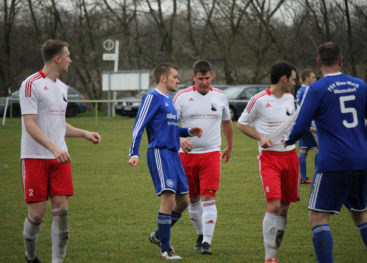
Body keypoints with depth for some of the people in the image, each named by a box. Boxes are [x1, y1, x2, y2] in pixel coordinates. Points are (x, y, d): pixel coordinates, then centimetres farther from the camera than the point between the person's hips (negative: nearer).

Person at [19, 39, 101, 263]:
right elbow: (29, 125, -16)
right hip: (35, 158, -7)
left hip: (59, 157, 7)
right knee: (37, 212, -4)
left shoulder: (62, 87, 15)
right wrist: (54, 148, -26)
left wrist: (85, 133, 14)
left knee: (61, 209, -4)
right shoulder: (31, 84, -10)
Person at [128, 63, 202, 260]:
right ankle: (165, 249, -9)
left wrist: (189, 132, 14)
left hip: (173, 153, 9)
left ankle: (160, 236, 27)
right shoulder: (152, 97, -6)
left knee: (183, 201, 10)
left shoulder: (169, 99, 20)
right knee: (169, 197, -15)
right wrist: (134, 154, -21)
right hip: (159, 153, -9)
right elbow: (138, 126, -12)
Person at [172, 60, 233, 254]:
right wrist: (180, 140, -24)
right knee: (193, 199, 10)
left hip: (211, 154, 0)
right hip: (187, 155, 0)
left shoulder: (220, 97, 5)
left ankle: (207, 242, -13)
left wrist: (230, 147, 29)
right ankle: (201, 235, 31)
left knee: (208, 198, -12)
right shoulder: (182, 96, -2)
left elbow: (226, 122, 21)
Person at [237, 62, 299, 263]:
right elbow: (241, 124, 0)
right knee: (274, 205, -17)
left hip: (290, 154, 6)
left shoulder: (289, 98, 10)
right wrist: (260, 137, -13)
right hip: (269, 157, -6)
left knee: (284, 207, 6)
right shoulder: (259, 100, -9)